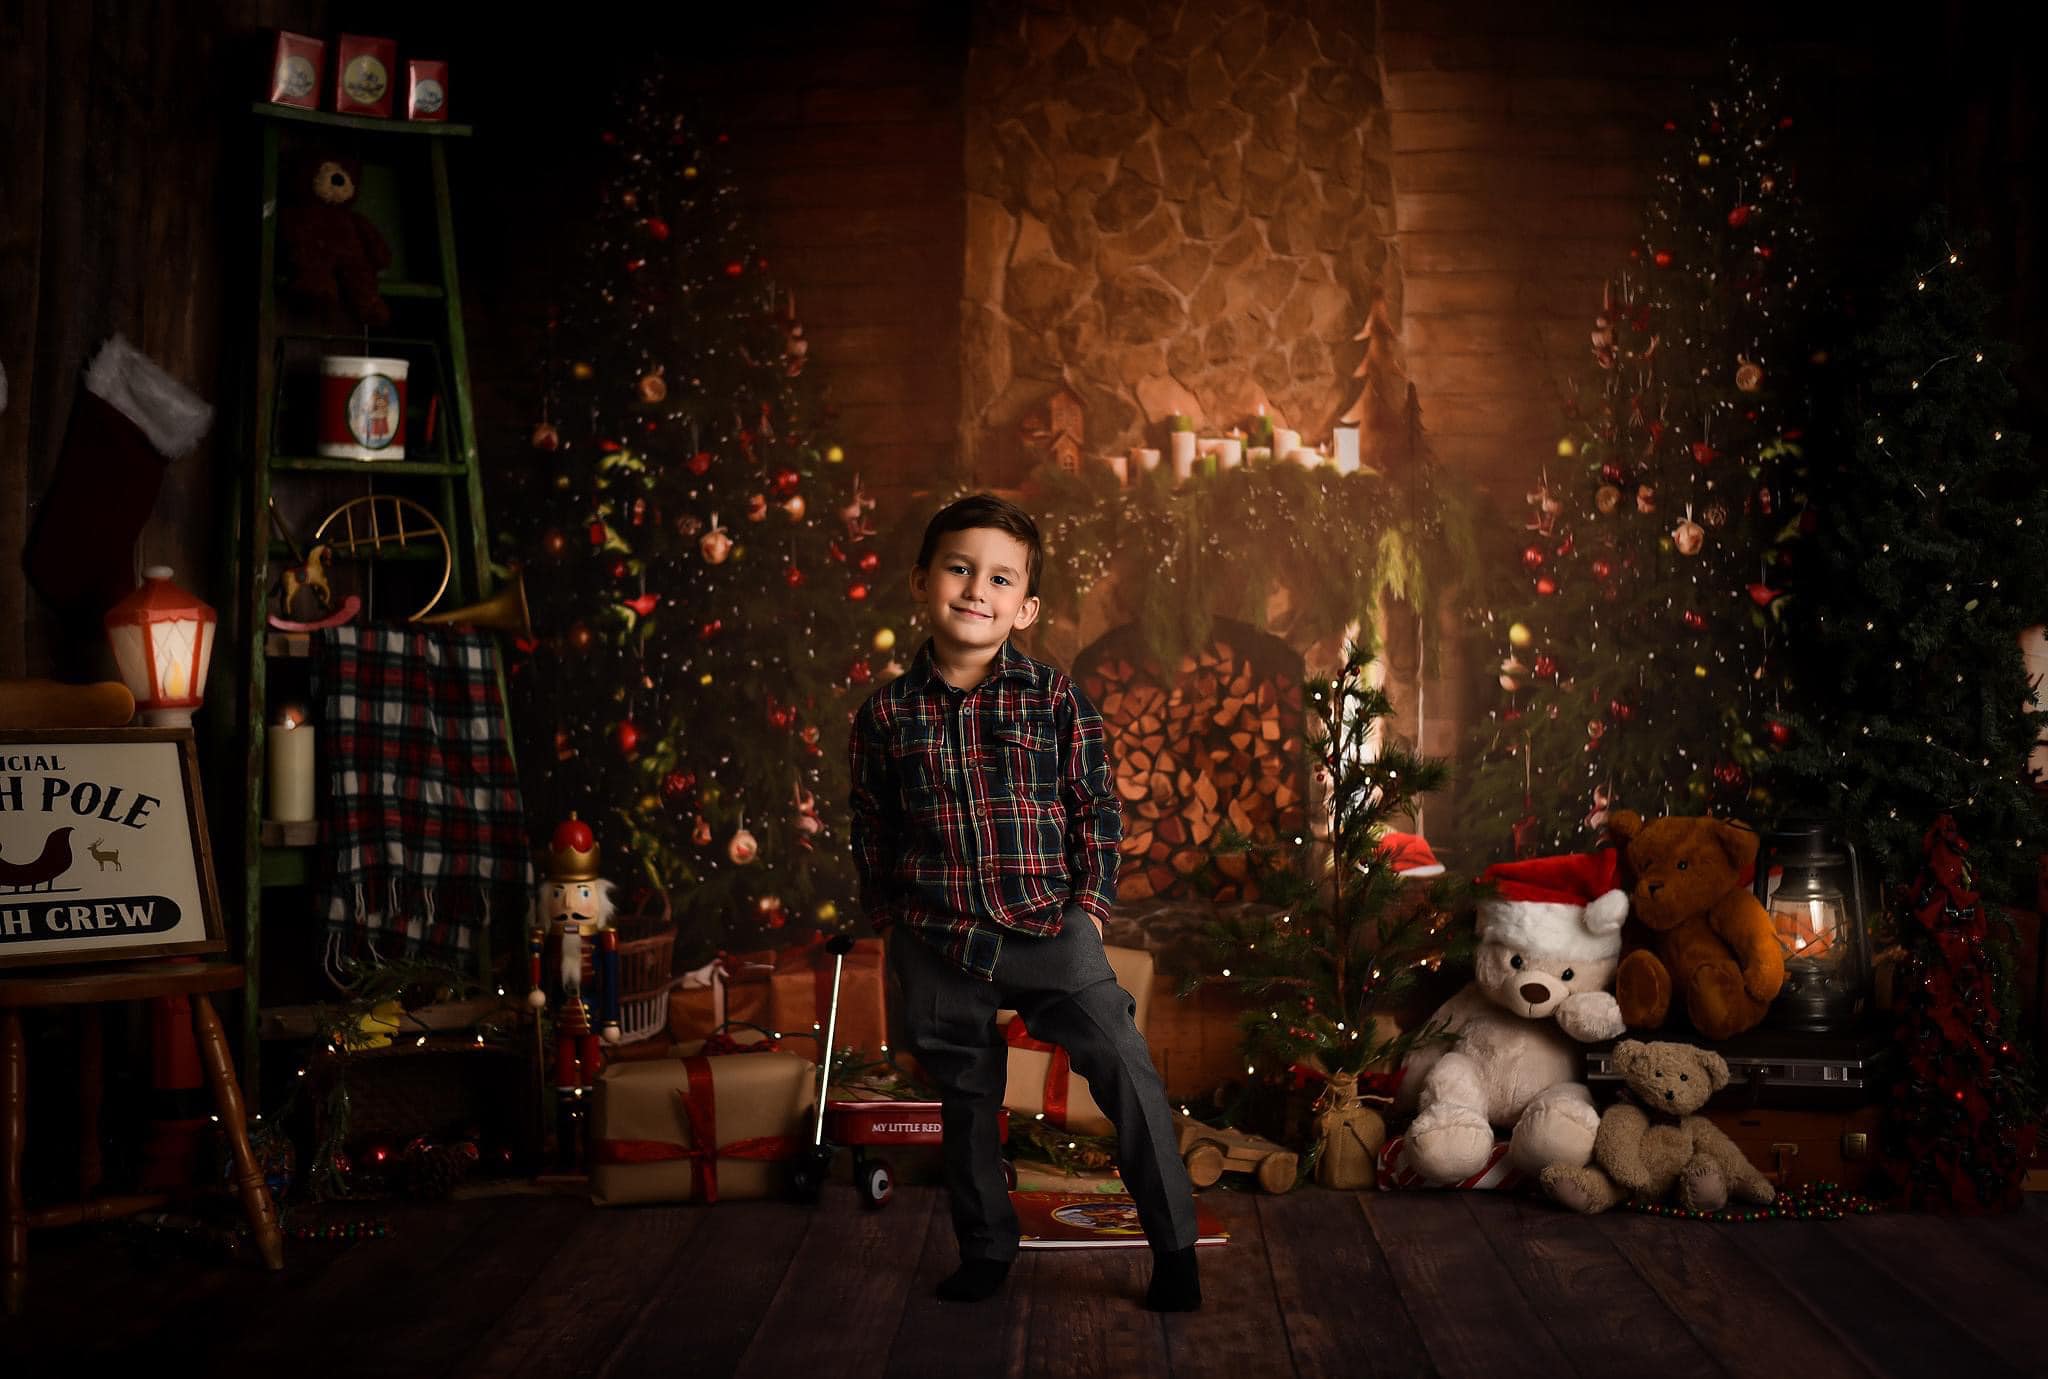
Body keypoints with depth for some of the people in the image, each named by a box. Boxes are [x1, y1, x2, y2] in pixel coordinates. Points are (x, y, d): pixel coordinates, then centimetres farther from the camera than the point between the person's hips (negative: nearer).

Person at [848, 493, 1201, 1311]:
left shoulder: (1055, 700, -2)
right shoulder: (886, 715, 1)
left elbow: (1098, 808, 1)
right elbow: (872, 836, 9)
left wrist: (1088, 905, -5)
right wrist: (890, 925, 8)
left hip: (1049, 930, -1)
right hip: (938, 947, 2)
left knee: (1125, 1067, -10)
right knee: (966, 1099, 14)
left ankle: (1174, 1247, 3)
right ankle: (985, 1250, 32)